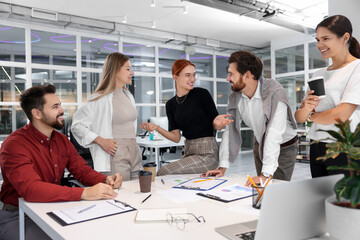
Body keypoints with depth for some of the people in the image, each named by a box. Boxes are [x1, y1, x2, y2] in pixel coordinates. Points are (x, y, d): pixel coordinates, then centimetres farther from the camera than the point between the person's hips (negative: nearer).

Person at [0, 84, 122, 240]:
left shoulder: (62, 140, 7)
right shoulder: (14, 145, -18)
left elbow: (82, 171, 7)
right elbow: (30, 189, -32)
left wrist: (106, 181, -17)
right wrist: (85, 193, -40)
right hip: (18, 217, -6)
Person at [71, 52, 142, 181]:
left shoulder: (129, 96, 15)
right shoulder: (101, 98, -9)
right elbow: (76, 125, -10)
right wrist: (101, 141, -17)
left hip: (135, 154, 8)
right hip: (116, 157, -8)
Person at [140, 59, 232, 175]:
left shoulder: (202, 94, -6)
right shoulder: (171, 104, 7)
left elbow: (216, 125, -1)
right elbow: (176, 137, 3)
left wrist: (218, 122, -24)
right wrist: (157, 128, -11)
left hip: (207, 153, -5)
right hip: (189, 152, 5)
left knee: (163, 172, -15)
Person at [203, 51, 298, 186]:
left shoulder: (275, 93, -31)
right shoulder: (235, 96, -12)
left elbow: (274, 135, -38)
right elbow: (231, 130, -10)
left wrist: (266, 174, -42)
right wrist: (223, 167, -15)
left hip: (284, 146, -5)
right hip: (260, 145, 5)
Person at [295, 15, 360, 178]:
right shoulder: (319, 74, 13)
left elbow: (341, 115, -16)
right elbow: (299, 117, 8)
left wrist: (312, 116, 1)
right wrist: (306, 108, -15)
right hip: (316, 149, 6)